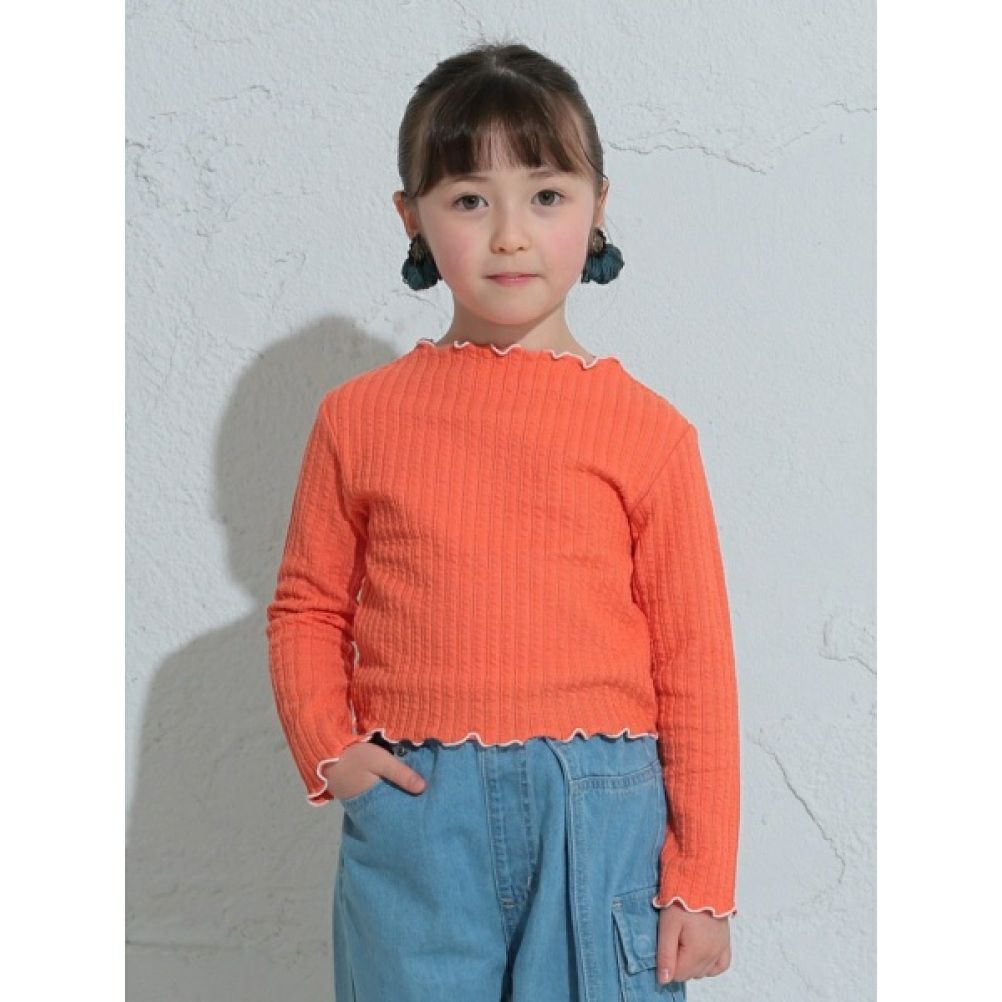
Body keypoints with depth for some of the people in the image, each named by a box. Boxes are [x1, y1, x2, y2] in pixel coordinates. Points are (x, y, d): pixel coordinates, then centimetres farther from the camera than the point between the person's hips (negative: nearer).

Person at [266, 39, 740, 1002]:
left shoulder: (645, 428, 0)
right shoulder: (359, 415, 5)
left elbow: (695, 659, 1)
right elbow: (308, 607, 13)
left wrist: (702, 882, 1)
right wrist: (326, 749, -5)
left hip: (600, 815, -1)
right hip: (410, 822, 1)